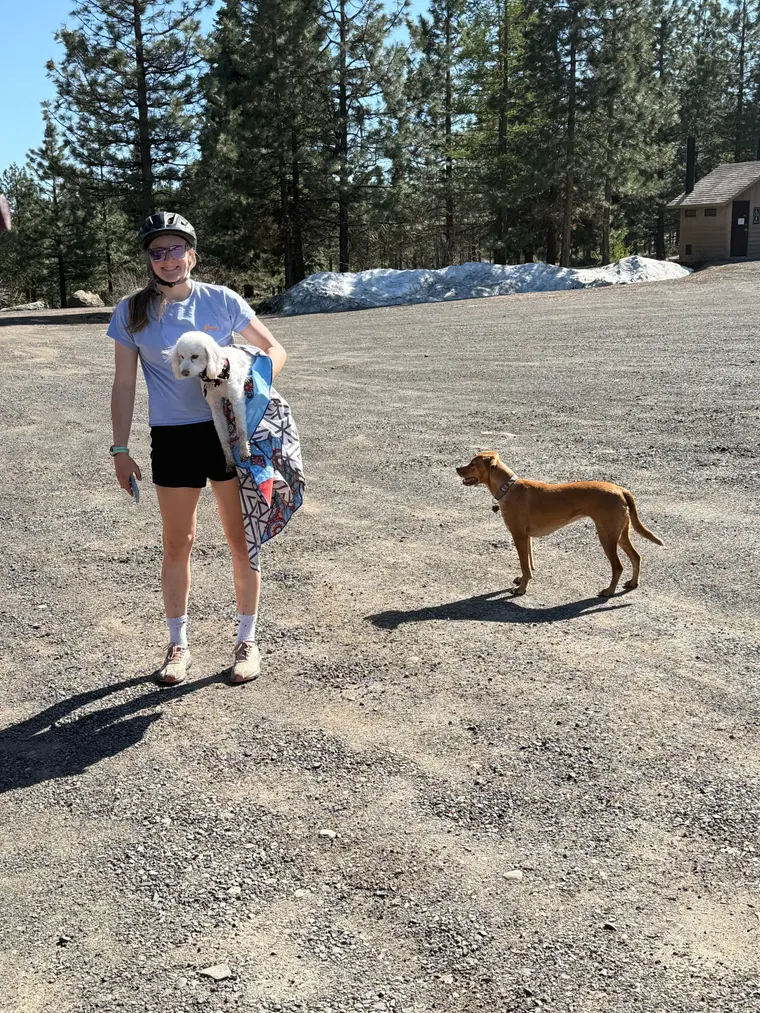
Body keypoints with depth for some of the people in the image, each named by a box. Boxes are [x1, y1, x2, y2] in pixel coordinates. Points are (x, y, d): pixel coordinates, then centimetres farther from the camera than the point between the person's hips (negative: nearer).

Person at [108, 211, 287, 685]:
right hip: (173, 440, 1)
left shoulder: (222, 300, -2)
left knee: (242, 540, 5)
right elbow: (124, 385, 4)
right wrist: (121, 450, 1)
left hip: (230, 432, 0)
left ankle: (248, 641, 21)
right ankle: (178, 645, 26)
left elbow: (275, 349, 6)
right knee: (177, 545, 9)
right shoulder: (132, 312, 0)